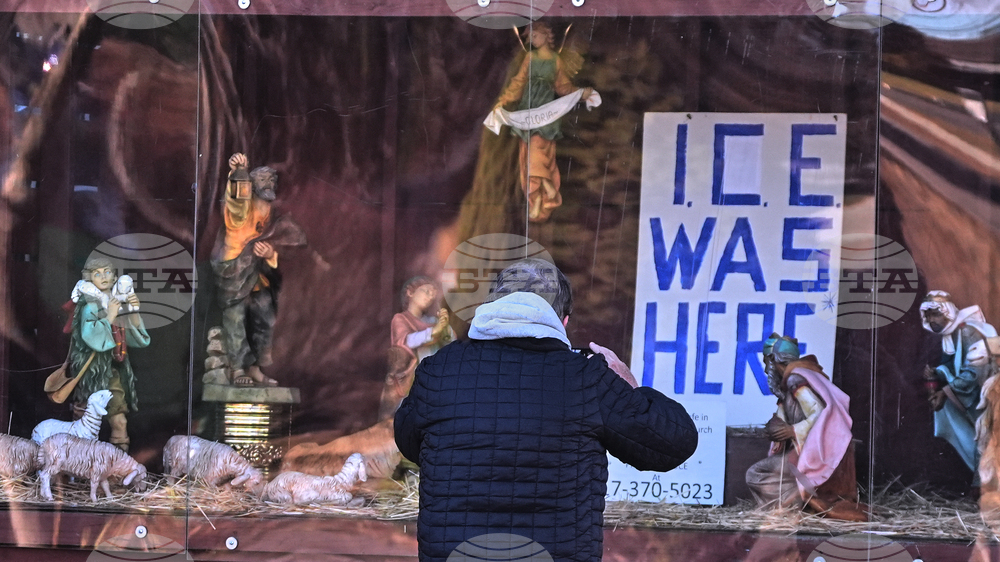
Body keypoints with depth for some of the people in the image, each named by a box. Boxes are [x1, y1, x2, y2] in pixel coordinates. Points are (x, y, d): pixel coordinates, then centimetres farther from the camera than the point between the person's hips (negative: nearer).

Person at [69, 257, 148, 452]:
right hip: (95, 371, -6)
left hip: (115, 371, 6)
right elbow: (92, 338, -21)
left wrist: (134, 311, -3)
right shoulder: (89, 306, -6)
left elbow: (140, 340, 8)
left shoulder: (118, 303, 11)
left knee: (119, 423, 2)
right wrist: (110, 316, -14)